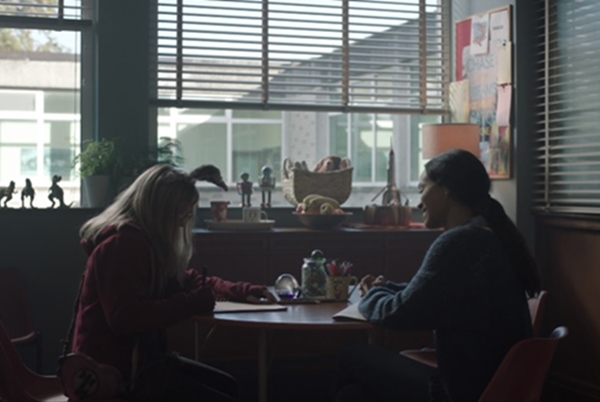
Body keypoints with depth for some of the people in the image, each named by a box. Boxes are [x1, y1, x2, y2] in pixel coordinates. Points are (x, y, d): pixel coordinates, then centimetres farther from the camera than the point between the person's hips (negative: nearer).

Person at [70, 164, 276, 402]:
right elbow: (125, 318, -30)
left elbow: (185, 280, 21)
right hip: (112, 370, -10)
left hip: (139, 356, 10)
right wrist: (195, 302, -24)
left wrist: (239, 290, 6)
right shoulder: (121, 244, -20)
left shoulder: (146, 241, 12)